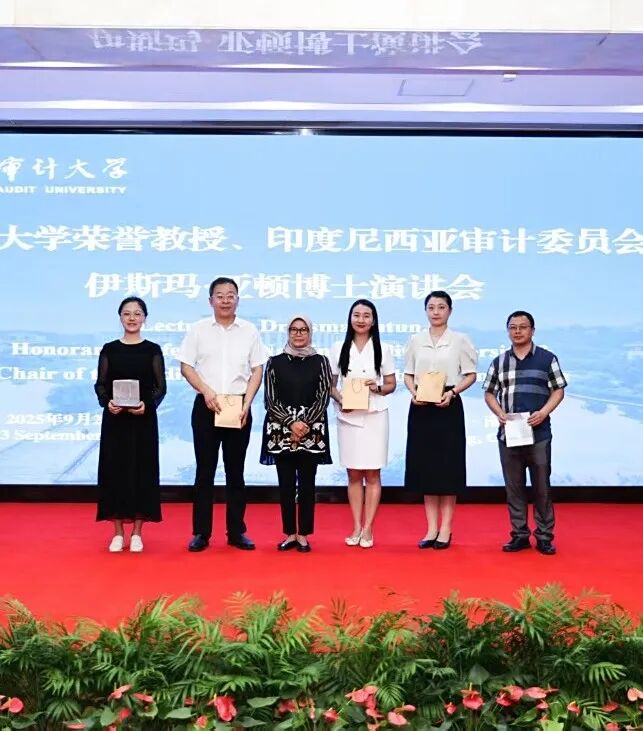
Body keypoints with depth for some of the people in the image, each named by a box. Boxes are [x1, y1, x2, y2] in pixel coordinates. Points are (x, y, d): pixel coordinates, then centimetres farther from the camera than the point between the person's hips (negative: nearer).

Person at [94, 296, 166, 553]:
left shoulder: (153, 350, 2)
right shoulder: (109, 349, 5)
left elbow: (161, 386, 0)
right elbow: (100, 384, 4)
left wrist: (147, 405, -18)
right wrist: (107, 402, -16)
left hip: (144, 419, -1)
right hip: (115, 419, 1)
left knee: (142, 471, 2)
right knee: (115, 471, 3)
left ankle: (137, 532, 13)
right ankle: (118, 533, 14)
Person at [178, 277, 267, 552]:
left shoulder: (249, 331, 5)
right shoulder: (198, 330, 3)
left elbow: (257, 370, 4)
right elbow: (186, 366, 1)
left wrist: (246, 403, -8)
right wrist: (207, 392, -12)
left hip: (239, 407, 1)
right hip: (206, 406, -1)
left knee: (236, 471, 7)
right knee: (205, 470, 3)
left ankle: (236, 532, 15)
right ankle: (201, 532, 11)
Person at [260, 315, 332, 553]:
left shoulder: (320, 362, 6)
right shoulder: (275, 362, 6)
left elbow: (323, 398, -1)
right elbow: (270, 400, 0)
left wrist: (306, 424, -12)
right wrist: (291, 423, -12)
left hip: (312, 430, 0)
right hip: (281, 430, 1)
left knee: (306, 483, 2)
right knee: (286, 484, 4)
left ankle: (303, 535, 11)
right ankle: (290, 534, 13)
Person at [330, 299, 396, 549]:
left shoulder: (383, 349, 3)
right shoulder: (338, 349, 4)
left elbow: (391, 385, 7)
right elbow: (331, 385, 8)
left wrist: (378, 389, -13)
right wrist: (340, 400, -11)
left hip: (375, 416, -1)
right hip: (347, 416, 1)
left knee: (372, 474, 2)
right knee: (353, 474, 7)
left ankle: (367, 528, 9)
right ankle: (356, 527, 15)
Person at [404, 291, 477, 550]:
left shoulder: (460, 340, 0)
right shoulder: (415, 341, 8)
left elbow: (471, 374, -1)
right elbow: (408, 374, 10)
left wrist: (453, 392, -16)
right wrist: (413, 393, -9)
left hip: (448, 406, -3)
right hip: (420, 407, 3)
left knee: (448, 466, 1)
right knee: (425, 466, 5)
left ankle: (445, 528, 11)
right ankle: (431, 528, 14)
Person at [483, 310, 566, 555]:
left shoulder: (547, 358, 3)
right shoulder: (499, 361, 10)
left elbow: (558, 390, 3)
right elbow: (489, 393, 13)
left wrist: (543, 412, -13)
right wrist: (499, 413, -5)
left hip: (539, 433, -2)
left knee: (542, 486, 2)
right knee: (514, 486, 7)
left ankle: (544, 537, 11)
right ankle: (519, 535, 16)